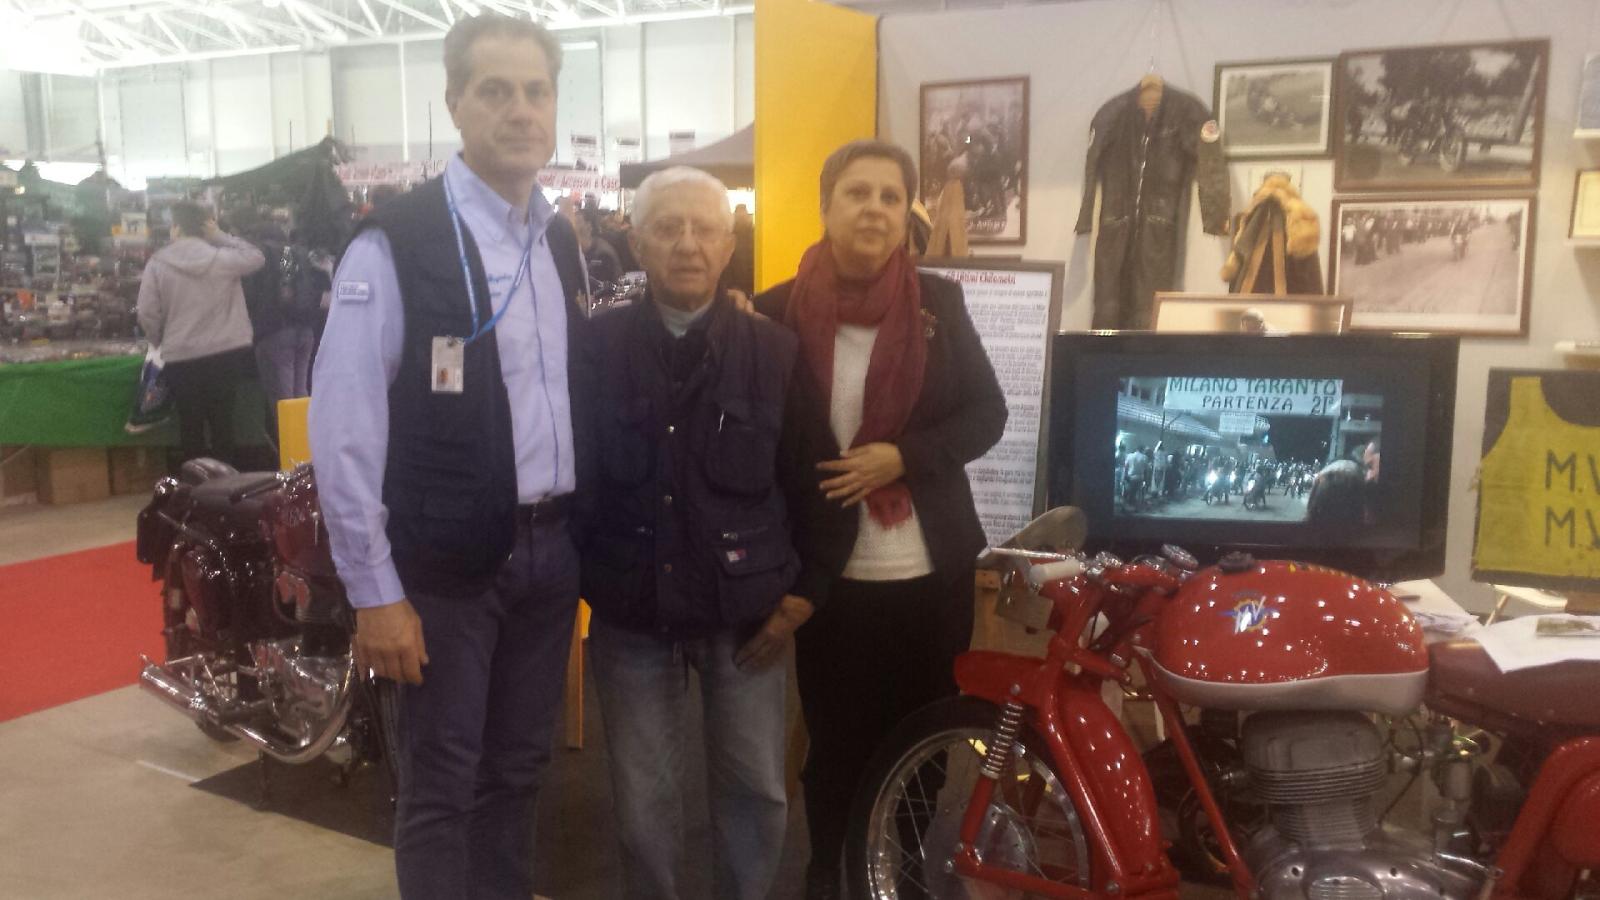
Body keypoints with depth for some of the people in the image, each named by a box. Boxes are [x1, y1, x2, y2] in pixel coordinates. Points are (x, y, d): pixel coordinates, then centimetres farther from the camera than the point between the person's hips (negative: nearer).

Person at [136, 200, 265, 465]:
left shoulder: (157, 264, -6)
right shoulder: (222, 257, -7)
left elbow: (148, 315, -5)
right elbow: (256, 257, 12)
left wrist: (162, 344, 12)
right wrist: (220, 236, 10)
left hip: (181, 359, -1)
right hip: (226, 353, 1)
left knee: (190, 423, 10)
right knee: (222, 420, 12)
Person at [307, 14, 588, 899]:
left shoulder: (561, 244, 9)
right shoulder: (394, 245, -12)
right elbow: (345, 431, -14)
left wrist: (587, 531, 10)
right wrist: (375, 592, -15)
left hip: (551, 549, 6)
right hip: (446, 557, -6)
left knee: (517, 771, 18)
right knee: (441, 786, 5)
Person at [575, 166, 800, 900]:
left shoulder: (777, 352, -3)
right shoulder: (597, 345, -4)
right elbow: (566, 470, -3)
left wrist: (801, 595, -2)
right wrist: (576, 580, -5)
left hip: (746, 610, 1)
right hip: (629, 611, 0)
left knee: (757, 790, 12)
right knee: (642, 798, 12)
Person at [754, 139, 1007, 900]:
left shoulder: (940, 303, 1)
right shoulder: (779, 311, -4)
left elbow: (986, 412, 3)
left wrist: (904, 456, -14)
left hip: (930, 572, 2)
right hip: (830, 577, -1)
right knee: (837, 741, 11)